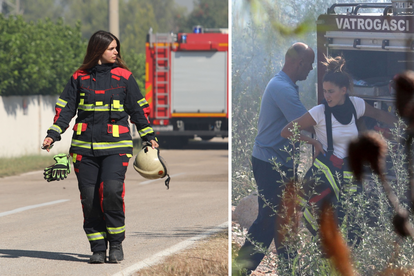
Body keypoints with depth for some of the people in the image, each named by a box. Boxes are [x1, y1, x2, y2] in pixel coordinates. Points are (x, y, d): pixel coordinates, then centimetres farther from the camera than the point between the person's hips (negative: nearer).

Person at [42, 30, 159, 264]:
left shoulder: (124, 76, 6)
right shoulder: (80, 78, 9)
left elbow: (138, 108, 13)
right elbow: (65, 108, 10)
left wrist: (148, 136, 14)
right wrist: (53, 135, 0)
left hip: (116, 146, -2)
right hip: (84, 147, 2)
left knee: (112, 190, -19)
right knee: (90, 198, -2)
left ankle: (116, 242, -4)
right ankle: (98, 248, 7)